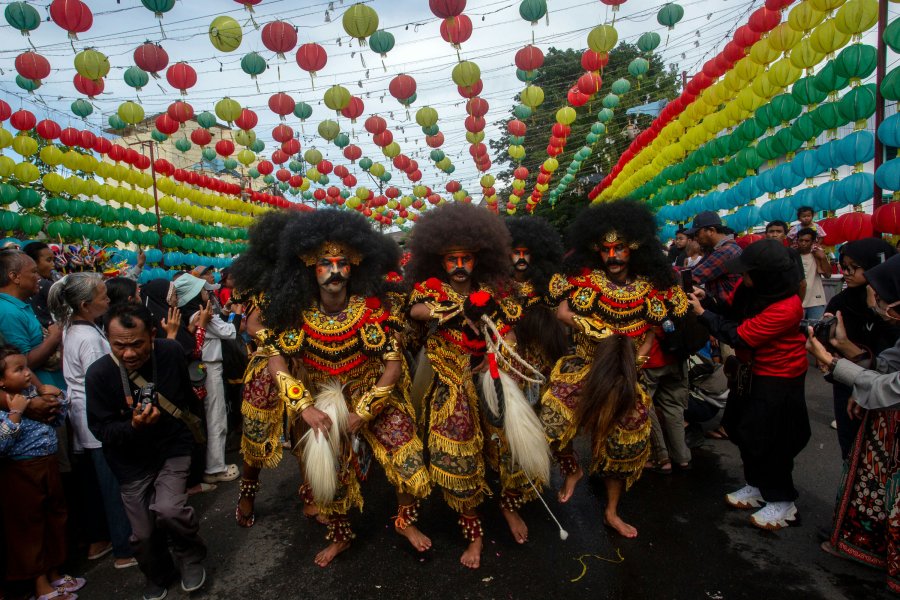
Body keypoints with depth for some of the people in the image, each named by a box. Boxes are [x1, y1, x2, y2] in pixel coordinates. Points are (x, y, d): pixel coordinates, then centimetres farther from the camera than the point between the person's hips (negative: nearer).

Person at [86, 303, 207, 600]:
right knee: (144, 534, 8)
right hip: (132, 461, 1)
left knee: (168, 509, -23)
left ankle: (191, 556, 9)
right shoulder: (99, 374, -21)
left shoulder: (171, 353, -14)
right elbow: (101, 430, -13)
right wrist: (134, 426, -32)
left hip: (172, 447, 0)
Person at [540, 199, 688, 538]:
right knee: (551, 422, -21)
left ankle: (612, 512, 32)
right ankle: (572, 469, 13)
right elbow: (562, 312, -15)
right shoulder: (584, 277, -9)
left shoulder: (651, 286, -3)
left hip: (624, 375, 2)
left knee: (622, 443, 9)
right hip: (585, 367, -2)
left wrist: (639, 357, -11)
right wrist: (606, 335, -22)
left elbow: (654, 329, 6)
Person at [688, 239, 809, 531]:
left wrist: (702, 313, -19)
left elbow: (738, 336, -26)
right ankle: (757, 486, 38)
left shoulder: (786, 307, -31)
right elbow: (732, 311, 7)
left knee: (769, 441, 3)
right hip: (749, 371, 8)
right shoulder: (749, 287, -10)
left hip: (777, 379, -8)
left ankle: (782, 501, 24)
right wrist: (707, 300, -11)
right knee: (744, 431, 18)